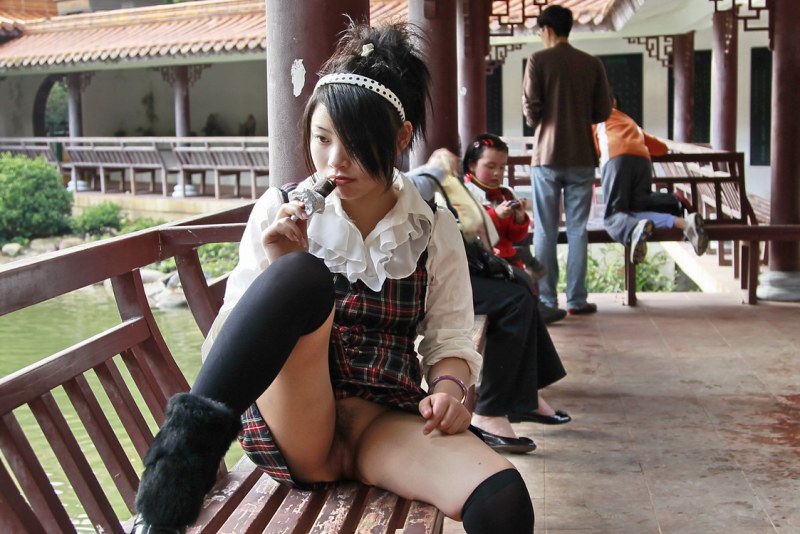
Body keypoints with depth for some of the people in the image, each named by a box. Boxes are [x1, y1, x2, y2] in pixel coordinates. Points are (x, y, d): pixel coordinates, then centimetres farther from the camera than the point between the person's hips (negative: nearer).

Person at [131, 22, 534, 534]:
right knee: (303, 276, -33)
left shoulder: (433, 230, 9)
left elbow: (449, 337, 9)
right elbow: (228, 337, 4)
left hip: (383, 423, 2)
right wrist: (277, 271, -14)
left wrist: (448, 387, -13)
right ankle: (189, 446, -32)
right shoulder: (282, 211, 6)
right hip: (287, 421, -1)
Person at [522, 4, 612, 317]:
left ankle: (546, 300, 6)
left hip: (547, 155, -2)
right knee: (578, 230, 5)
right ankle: (576, 299, 6)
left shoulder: (538, 60, -3)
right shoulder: (592, 64, 5)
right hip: (582, 156, 2)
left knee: (545, 231, 4)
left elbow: (530, 106, -9)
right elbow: (603, 111, 5)